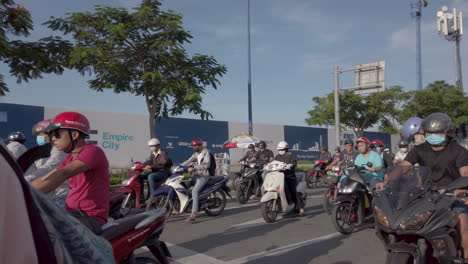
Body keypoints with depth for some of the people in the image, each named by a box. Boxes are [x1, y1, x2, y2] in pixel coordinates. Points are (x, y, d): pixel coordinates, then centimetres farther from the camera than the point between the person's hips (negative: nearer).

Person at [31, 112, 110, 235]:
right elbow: (43, 180, 16)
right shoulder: (70, 158, 18)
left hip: (91, 217, -9)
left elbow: (63, 174, -25)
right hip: (72, 215, 9)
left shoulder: (93, 151, -13)